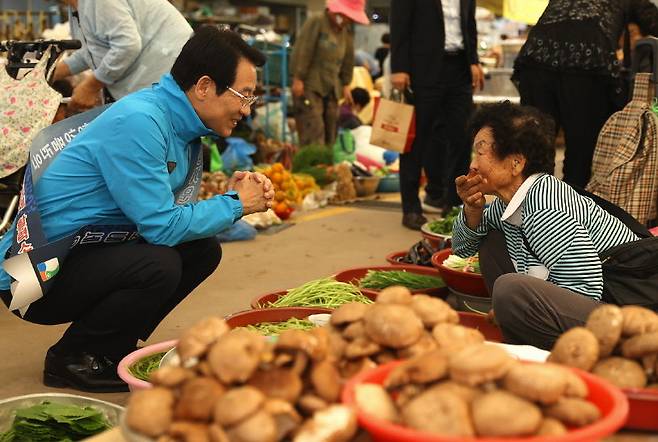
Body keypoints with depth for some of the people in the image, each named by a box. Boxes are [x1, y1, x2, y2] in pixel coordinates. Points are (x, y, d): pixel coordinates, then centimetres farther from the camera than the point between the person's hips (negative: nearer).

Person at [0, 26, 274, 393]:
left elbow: (167, 212, 7)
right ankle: (71, 359, -5)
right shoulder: (137, 122, -25)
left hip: (84, 253, 9)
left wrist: (232, 193, -8)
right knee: (158, 265, -30)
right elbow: (161, 226, -26)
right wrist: (236, 204, -14)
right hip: (36, 275, -9)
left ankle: (115, 346, 12)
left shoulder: (180, 125, 4)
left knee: (203, 250, 2)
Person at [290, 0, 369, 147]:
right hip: (310, 86, -7)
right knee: (314, 130, -14)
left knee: (330, 131, 7)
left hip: (332, 88, 7)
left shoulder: (346, 30, 11)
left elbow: (348, 59, 18)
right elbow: (302, 51, -13)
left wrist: (345, 84, 16)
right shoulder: (316, 22, -9)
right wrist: (298, 79, -15)